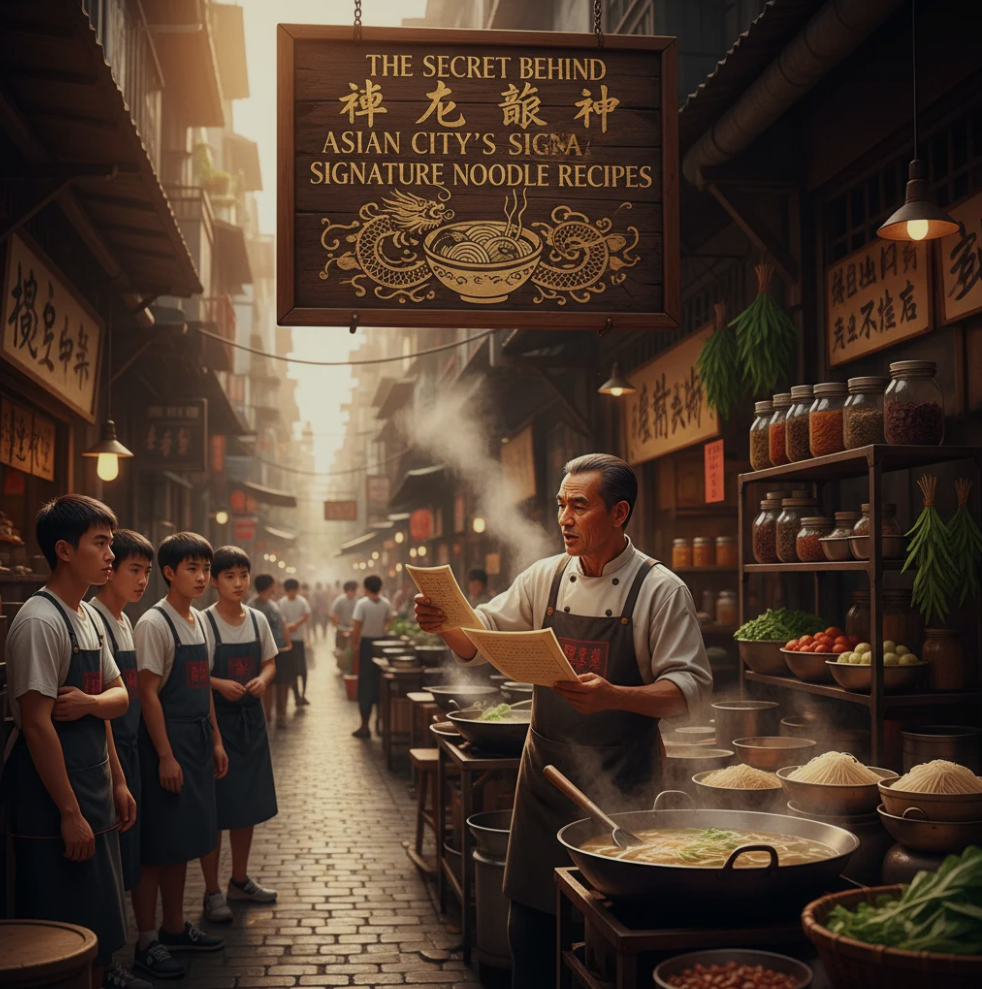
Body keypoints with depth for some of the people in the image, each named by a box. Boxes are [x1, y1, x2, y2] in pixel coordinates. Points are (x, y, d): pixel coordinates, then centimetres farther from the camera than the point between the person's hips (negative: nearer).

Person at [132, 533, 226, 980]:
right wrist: (165, 757, -18)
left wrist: (215, 740, 15)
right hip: (167, 739, -8)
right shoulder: (154, 623, -14)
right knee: (157, 844, -2)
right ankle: (147, 941, 6)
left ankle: (175, 927, 27)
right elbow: (148, 693, -16)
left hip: (197, 740, 8)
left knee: (183, 841, 16)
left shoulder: (198, 620, 11)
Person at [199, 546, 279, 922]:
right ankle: (212, 891, 10)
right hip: (215, 720, -6)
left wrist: (262, 679, -8)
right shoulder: (203, 623, -12)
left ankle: (240, 880, 30)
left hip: (251, 719, 6)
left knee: (249, 804, 14)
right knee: (215, 807, -2)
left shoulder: (258, 620, 4)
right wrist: (219, 684, -25)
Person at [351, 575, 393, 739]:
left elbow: (356, 628, -15)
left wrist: (354, 645, -5)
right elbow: (389, 623, 1)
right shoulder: (386, 604, 0)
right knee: (381, 683, 15)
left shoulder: (362, 603, -13)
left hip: (366, 643, -4)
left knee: (366, 684, 3)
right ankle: (381, 721, 22)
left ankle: (365, 726, 4)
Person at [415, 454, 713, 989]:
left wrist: (613, 696, -26)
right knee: (531, 925, 11)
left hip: (621, 784, -4)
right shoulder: (545, 578, 6)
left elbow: (690, 687, -11)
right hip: (546, 772, 4)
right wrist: (445, 623, -12)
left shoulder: (660, 590, -7)